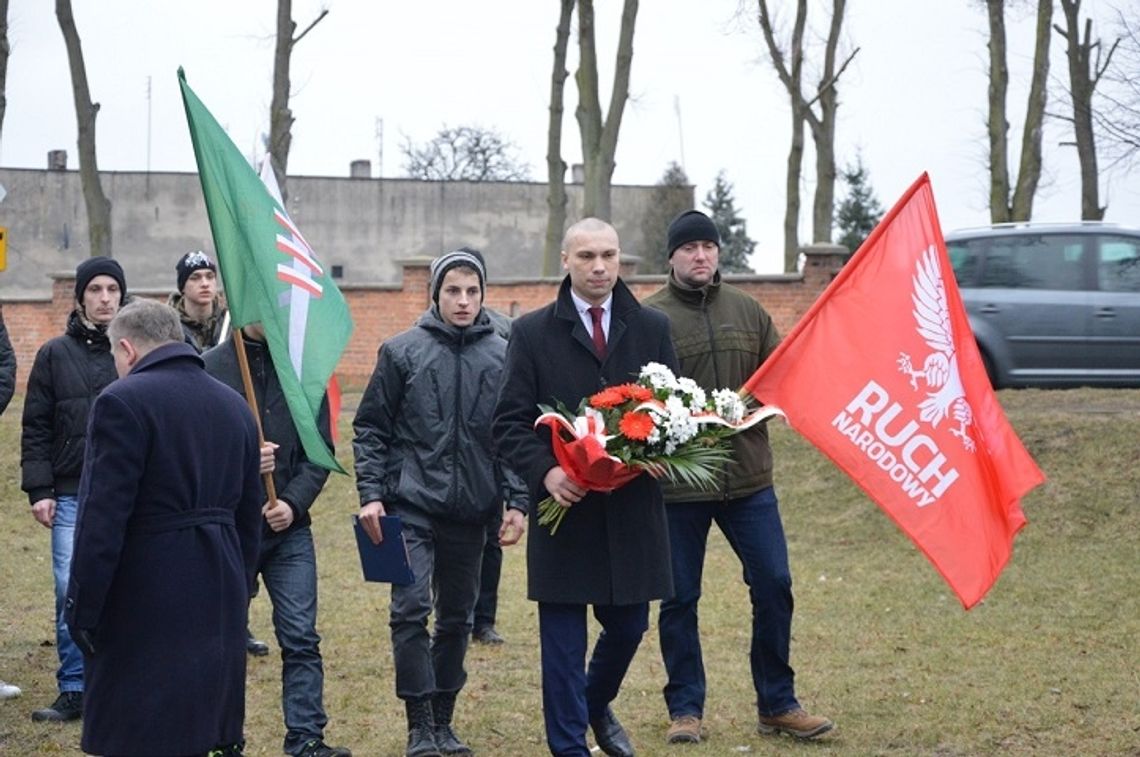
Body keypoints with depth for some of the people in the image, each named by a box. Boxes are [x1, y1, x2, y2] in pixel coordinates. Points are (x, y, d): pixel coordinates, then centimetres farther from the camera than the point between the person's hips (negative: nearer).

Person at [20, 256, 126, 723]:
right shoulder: (55, 355, 5)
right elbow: (36, 429, 6)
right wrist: (39, 490, -2)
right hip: (72, 496, 1)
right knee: (72, 593, -1)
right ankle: (73, 691, 7)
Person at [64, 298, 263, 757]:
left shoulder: (123, 402, -12)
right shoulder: (234, 406, 12)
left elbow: (103, 518, -16)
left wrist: (82, 609, -11)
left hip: (145, 604, -7)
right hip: (220, 604, 7)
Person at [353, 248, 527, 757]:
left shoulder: (503, 356, 4)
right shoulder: (403, 352, 0)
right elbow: (370, 429, 3)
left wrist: (515, 501, -1)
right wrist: (371, 495, -6)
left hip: (470, 508, 3)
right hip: (412, 505, -2)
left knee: (457, 617, 10)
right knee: (411, 610, -13)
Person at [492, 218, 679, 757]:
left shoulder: (652, 328, 7)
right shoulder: (532, 333, 0)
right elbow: (510, 423, -2)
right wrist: (545, 472, -20)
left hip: (633, 509, 3)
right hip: (564, 506, -3)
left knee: (628, 626, 13)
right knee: (563, 641, 1)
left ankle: (596, 703, 42)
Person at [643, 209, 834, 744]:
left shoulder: (747, 311, 9)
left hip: (748, 478, 4)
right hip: (677, 480, -3)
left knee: (773, 585, 3)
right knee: (679, 599, 5)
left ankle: (777, 705, 16)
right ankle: (685, 709, 17)